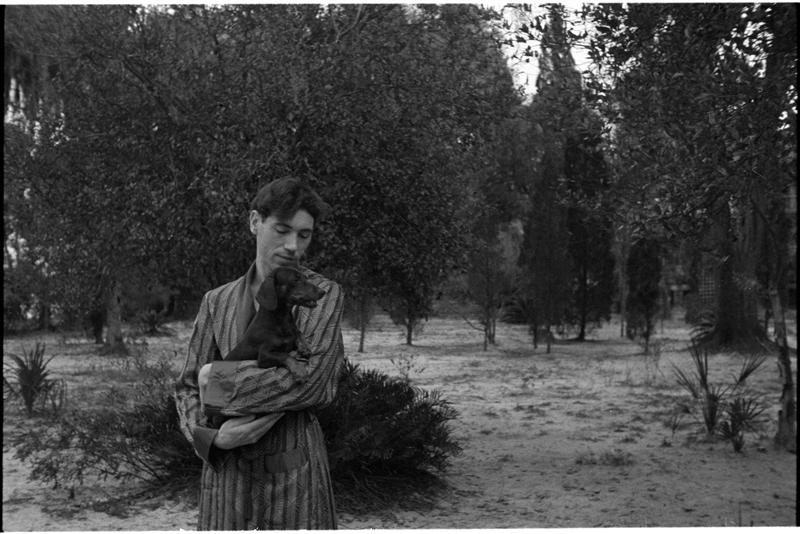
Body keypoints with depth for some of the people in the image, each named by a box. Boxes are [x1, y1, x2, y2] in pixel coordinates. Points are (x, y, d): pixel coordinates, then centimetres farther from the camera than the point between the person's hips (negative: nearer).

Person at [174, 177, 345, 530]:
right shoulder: (217, 302, 9)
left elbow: (309, 381, -15)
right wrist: (215, 435, -11)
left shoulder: (324, 294, -2)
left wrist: (223, 376, -7)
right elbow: (188, 388, 10)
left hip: (295, 465, -3)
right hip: (228, 470, 3)